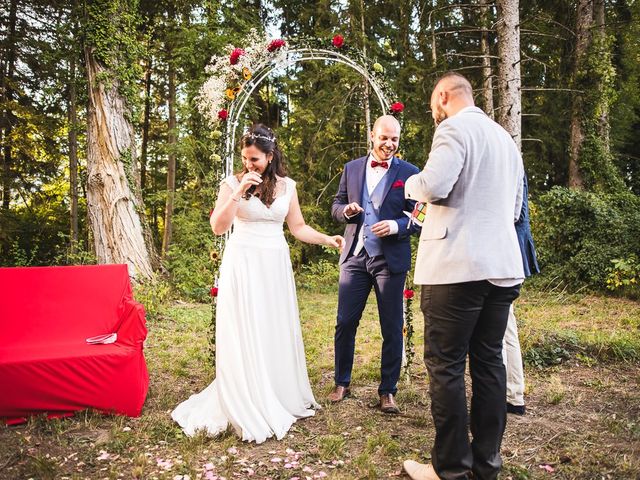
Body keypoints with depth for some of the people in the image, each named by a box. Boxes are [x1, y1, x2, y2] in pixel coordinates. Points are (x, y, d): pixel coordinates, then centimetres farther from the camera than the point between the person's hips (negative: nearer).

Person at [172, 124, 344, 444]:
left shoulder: (287, 186, 6)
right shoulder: (232, 183, -3)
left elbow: (298, 227, 10)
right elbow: (218, 227, -11)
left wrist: (327, 239, -3)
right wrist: (238, 193, -19)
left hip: (275, 266, 3)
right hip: (243, 264, -3)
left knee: (277, 332, 9)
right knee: (244, 335, -1)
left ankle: (282, 398, 25)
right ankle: (247, 408, 10)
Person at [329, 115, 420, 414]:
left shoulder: (409, 173, -1)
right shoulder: (351, 168, 9)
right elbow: (336, 206, 12)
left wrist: (397, 225, -21)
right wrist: (346, 210, -10)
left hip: (390, 260, -2)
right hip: (354, 257, 3)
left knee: (392, 329, 5)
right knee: (345, 323, 6)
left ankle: (388, 391, 20)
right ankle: (342, 383, 24)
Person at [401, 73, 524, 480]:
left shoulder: (455, 128, -6)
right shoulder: (506, 138, 20)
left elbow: (433, 186, -20)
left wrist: (411, 183, 1)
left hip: (457, 266, -8)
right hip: (503, 267, 8)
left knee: (446, 366, 0)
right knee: (488, 362, 12)